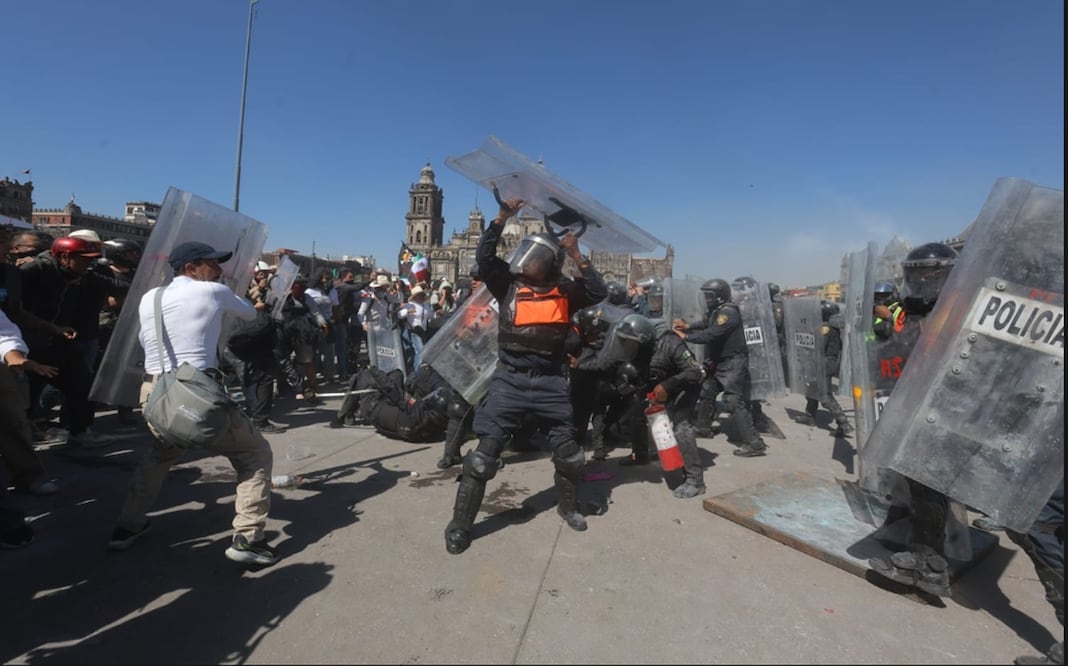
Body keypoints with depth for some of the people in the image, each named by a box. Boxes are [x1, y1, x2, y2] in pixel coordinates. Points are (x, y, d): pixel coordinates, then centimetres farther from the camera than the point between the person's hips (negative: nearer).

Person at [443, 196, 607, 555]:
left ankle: (568, 507, 41)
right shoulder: (508, 283, 2)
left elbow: (599, 292, -9)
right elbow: (484, 257, -9)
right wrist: (502, 217, -15)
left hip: (550, 382, 2)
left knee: (568, 451, 14)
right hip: (509, 379, -1)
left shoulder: (565, 291, 2)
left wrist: (578, 257, -14)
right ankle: (460, 525, 9)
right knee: (484, 454, -3)